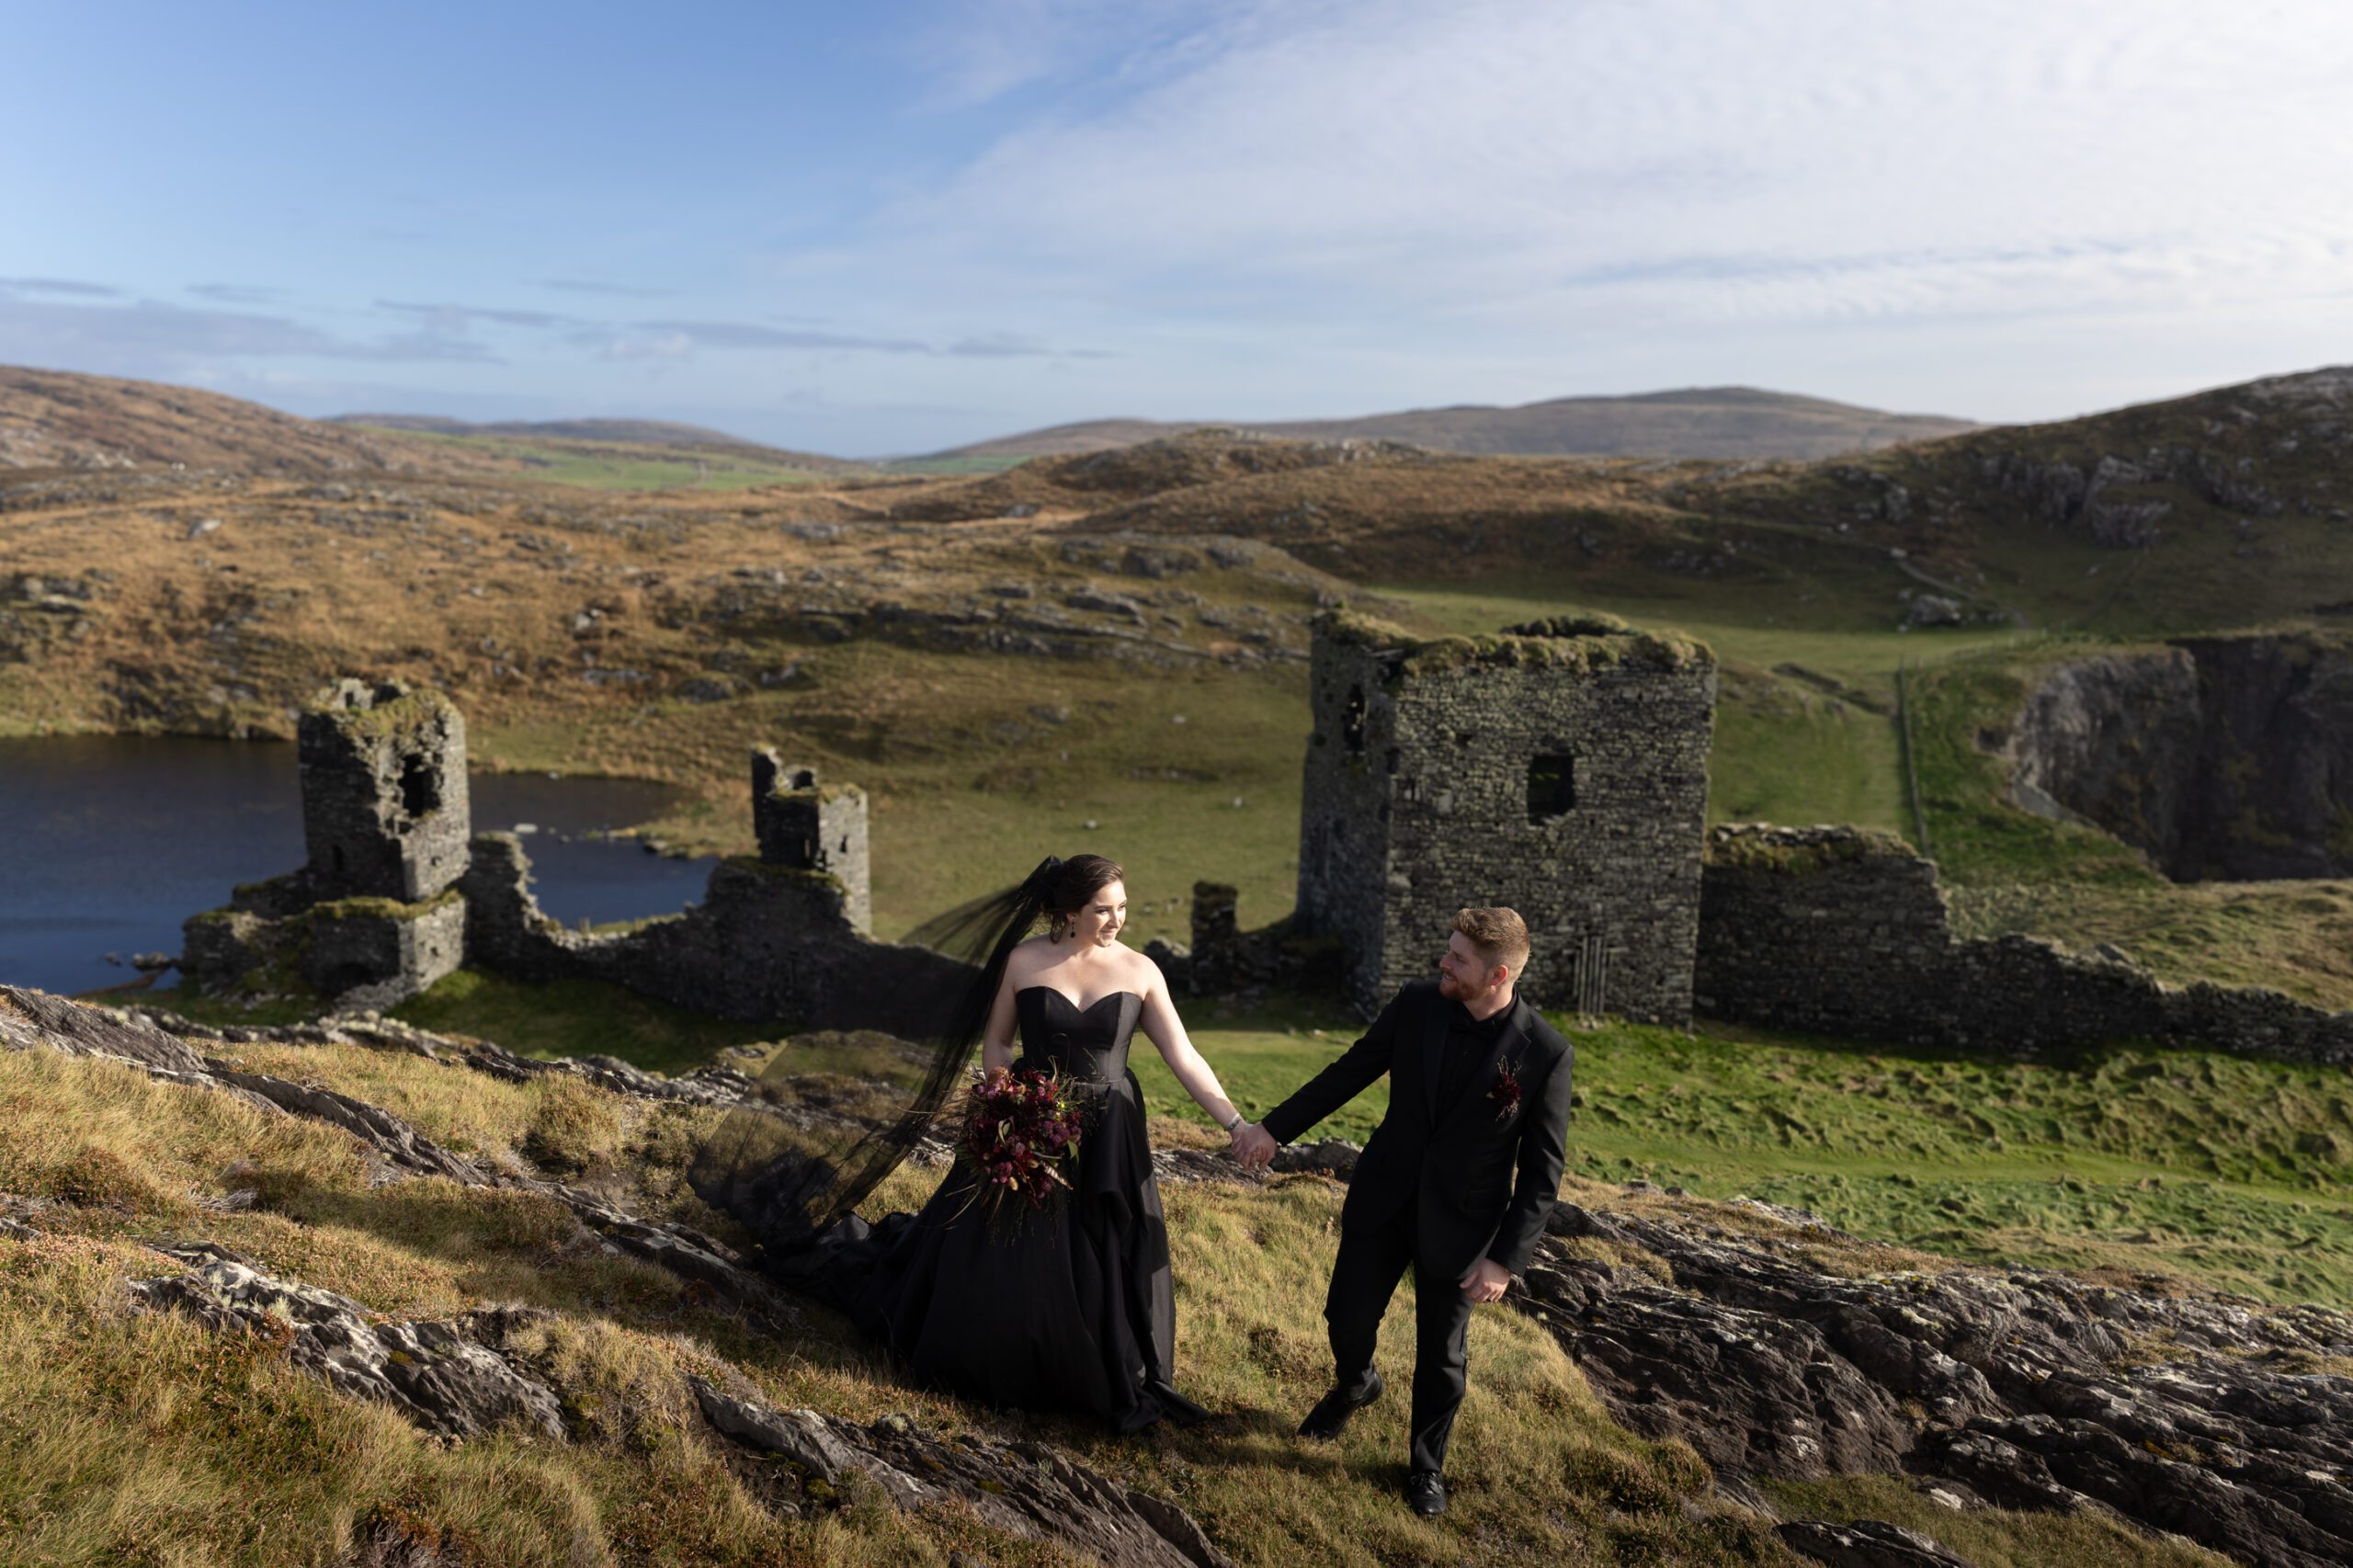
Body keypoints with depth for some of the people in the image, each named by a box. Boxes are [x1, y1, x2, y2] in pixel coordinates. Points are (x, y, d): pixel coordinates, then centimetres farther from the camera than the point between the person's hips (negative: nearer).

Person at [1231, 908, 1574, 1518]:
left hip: (1457, 1226, -3)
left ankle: (1427, 1465, 40)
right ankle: (1354, 1385, 51)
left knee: (1440, 1356, 13)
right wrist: (1274, 1128, 4)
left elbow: (1542, 1170, -13)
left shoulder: (1546, 1054, -19)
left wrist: (1505, 1260, -15)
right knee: (1347, 1318, 15)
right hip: (1382, 1201, 3)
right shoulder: (1417, 1004, -11)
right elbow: (1349, 1072, 2)